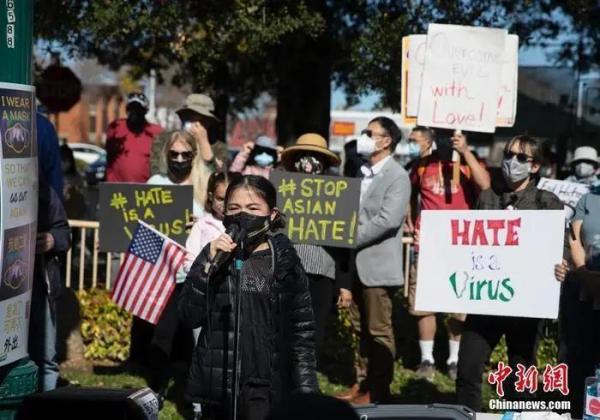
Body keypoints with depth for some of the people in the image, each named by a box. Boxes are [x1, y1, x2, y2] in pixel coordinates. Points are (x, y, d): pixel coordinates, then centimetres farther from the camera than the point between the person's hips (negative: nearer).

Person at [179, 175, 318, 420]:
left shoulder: (284, 262, 0)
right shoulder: (213, 255, 5)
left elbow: (302, 329, 0)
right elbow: (190, 316, -5)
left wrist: (305, 392, -5)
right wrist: (210, 264, -15)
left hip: (268, 388, -2)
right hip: (218, 385, 2)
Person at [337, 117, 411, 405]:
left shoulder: (397, 176, -11)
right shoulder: (362, 171, 14)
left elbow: (388, 220, -21)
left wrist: (350, 239, -19)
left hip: (377, 264, -8)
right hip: (357, 262, 8)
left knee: (379, 331, 0)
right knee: (361, 329, 15)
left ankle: (378, 391, 7)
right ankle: (362, 383, 24)